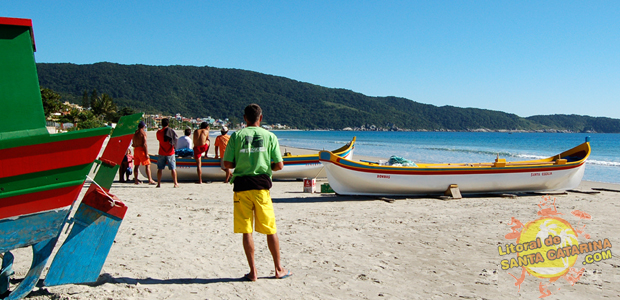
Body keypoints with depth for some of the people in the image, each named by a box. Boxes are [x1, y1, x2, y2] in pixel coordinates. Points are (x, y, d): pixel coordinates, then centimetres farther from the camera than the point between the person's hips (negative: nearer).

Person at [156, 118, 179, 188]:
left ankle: (159, 183, 9)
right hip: (170, 153, -2)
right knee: (173, 169, 1)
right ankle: (175, 183, -1)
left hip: (162, 153, 2)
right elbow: (175, 141, -3)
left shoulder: (159, 132, -1)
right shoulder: (171, 131, -6)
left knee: (160, 169, 9)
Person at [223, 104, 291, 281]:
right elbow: (279, 165, 0)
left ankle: (253, 272, 8)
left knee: (246, 231, 5)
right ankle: (278, 269, 20)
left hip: (241, 185, 0)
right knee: (270, 230, 11)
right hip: (261, 185, 0)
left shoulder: (236, 136, 1)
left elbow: (227, 164, -3)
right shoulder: (269, 136, 2)